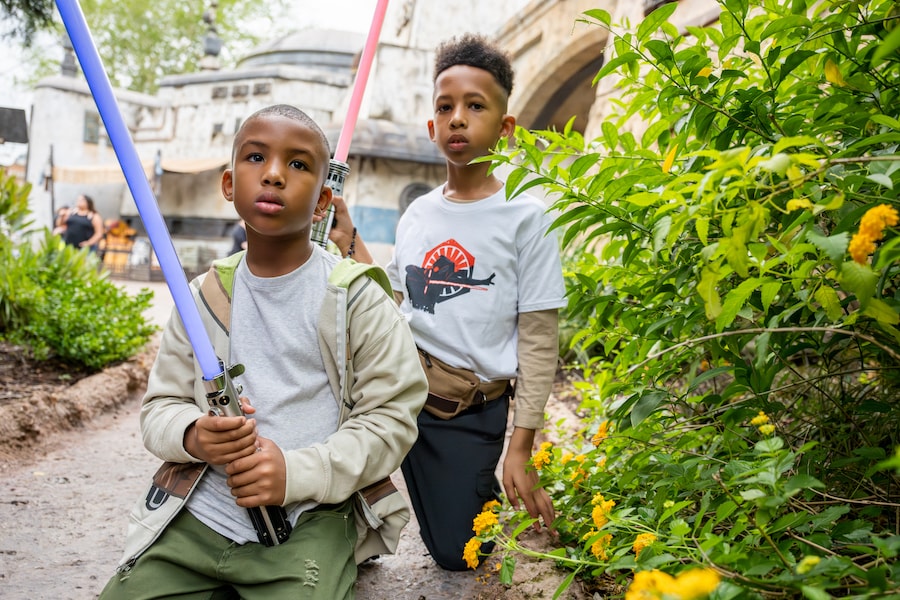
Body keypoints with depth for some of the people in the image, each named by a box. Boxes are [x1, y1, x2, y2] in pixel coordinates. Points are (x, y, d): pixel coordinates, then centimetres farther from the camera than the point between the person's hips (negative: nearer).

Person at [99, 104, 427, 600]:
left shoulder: (358, 299, -3)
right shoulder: (204, 296, 8)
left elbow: (392, 416, -5)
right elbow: (159, 405, 11)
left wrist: (298, 472, -19)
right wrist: (194, 436, -14)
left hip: (306, 521, -3)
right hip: (196, 518, 4)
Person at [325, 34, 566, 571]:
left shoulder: (526, 217, -9)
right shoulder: (417, 215, 6)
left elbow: (538, 343, -9)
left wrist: (520, 449, -12)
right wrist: (348, 240, 2)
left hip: (470, 413, -4)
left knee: (456, 553, 0)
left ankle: (489, 490, 35)